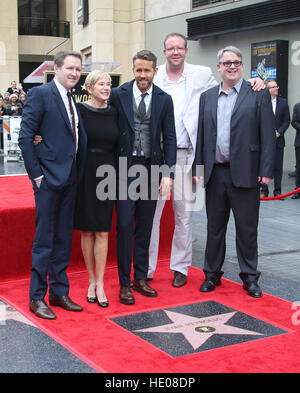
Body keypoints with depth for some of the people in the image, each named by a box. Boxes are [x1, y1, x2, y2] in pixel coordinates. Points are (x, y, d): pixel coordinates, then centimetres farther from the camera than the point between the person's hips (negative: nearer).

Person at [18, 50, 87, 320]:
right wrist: (36, 174, -14)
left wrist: (78, 173, 5)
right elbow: (25, 137, -12)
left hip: (70, 179, 7)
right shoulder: (40, 94, -7)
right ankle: (37, 297, 11)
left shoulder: (73, 100, 14)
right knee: (44, 240, -1)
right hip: (49, 178, -7)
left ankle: (59, 292, 24)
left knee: (64, 239, 13)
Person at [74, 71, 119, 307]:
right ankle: (92, 280, 18)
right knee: (87, 230, 6)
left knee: (102, 232, 0)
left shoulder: (113, 113, 7)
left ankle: (100, 284, 5)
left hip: (106, 174, 2)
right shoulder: (80, 110, -3)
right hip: (84, 174, -2)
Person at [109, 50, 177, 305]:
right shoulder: (118, 95, -1)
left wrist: (168, 173, -5)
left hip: (151, 168, 2)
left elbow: (169, 138, 3)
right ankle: (124, 284, 9)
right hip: (126, 167, -2)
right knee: (125, 226, -2)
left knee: (145, 226, 10)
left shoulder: (164, 99, 4)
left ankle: (141, 278, 23)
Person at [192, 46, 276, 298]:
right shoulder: (207, 97, 12)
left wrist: (266, 171, -10)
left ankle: (250, 278, 18)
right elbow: (201, 135, 12)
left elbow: (268, 135, -4)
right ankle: (212, 274, 25)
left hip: (245, 173, -3)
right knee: (214, 227, 12)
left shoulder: (259, 95, 1)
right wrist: (197, 168, 6)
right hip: (215, 173, 4)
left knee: (247, 229, 5)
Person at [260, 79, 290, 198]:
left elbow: (287, 120, 6)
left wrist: (279, 132, -8)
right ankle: (264, 190, 14)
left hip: (278, 140, 1)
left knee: (278, 167, 4)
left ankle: (277, 191, 11)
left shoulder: (283, 102, 6)